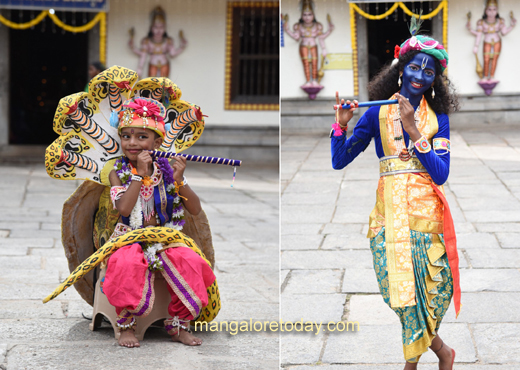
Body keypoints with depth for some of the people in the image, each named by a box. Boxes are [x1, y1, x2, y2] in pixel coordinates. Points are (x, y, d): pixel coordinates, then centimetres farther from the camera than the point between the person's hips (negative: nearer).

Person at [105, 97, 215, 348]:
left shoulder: (166, 171, 4)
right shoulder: (119, 173, 0)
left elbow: (195, 209, 0)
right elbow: (124, 208, -19)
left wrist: (179, 180, -15)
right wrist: (140, 174, -18)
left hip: (164, 239, 2)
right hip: (131, 239, -2)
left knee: (189, 263, -26)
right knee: (127, 264, -35)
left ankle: (178, 325, -7)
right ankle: (126, 325, -14)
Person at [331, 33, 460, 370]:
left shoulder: (438, 118, 7)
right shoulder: (378, 114, 7)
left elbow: (441, 174, -6)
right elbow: (339, 161, 5)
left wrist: (414, 131, -13)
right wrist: (342, 124, -10)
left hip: (426, 213, 0)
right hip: (390, 212, 0)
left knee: (428, 289, -5)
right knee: (404, 291, -6)